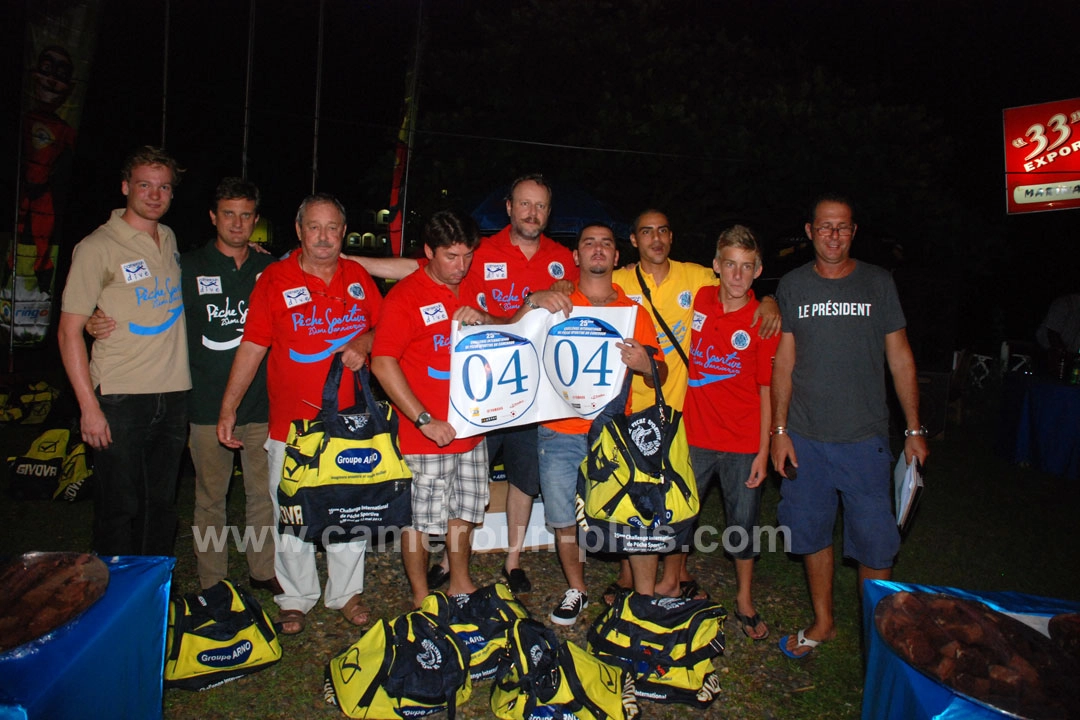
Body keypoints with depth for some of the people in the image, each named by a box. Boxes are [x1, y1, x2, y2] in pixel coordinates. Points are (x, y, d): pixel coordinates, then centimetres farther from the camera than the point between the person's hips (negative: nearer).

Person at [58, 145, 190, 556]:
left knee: (162, 506, 12)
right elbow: (69, 331, -7)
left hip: (174, 395, 5)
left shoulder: (170, 241, 12)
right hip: (120, 398, -5)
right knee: (119, 508, 2)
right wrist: (89, 406, -13)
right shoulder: (98, 247, -6)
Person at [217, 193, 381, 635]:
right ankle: (296, 599, 25)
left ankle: (346, 593, 28)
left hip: (349, 423, 2)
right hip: (292, 425, -2)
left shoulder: (358, 277, 7)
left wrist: (363, 343, -8)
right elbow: (251, 347, -2)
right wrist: (228, 409, -4)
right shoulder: (275, 280, -2)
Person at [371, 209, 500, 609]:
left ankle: (461, 583, 36)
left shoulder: (472, 291, 10)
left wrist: (484, 319, -6)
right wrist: (424, 419, -20)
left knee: (464, 512, 18)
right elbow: (382, 363, -17)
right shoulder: (404, 296, -10)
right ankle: (421, 597, 24)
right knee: (421, 520, 5)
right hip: (427, 434, -6)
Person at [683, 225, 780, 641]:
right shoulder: (699, 300, -2)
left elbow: (767, 391, -5)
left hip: (743, 443, -2)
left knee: (743, 524, 10)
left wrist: (763, 451, -7)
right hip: (694, 436, 2)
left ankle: (745, 601, 31)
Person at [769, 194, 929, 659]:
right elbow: (784, 362, 5)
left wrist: (914, 429, 2)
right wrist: (779, 430, 0)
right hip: (805, 437, 1)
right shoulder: (792, 286, 5)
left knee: (874, 543, 2)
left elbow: (900, 358, 5)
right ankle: (823, 623, 29)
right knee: (813, 534, 11)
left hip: (865, 437, -1)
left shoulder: (878, 283, 3)